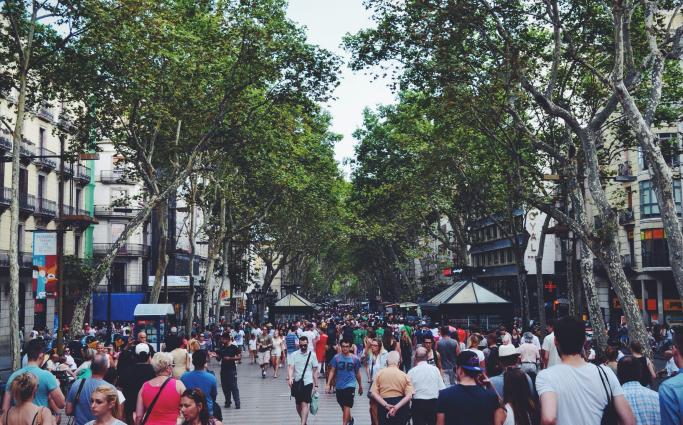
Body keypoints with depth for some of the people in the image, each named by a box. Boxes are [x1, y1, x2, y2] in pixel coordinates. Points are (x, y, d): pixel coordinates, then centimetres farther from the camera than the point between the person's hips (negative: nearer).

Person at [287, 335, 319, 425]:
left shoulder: (312, 355, 1)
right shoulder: (293, 355, 1)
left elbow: (315, 371, 6)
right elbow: (290, 367, -10)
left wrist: (316, 385, 5)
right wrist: (289, 378, -28)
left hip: (308, 383, -2)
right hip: (296, 382, 2)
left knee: (305, 404, -13)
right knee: (298, 404, 12)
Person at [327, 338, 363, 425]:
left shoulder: (355, 359, -4)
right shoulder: (336, 358, -3)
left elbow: (357, 373, 7)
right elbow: (332, 371, 0)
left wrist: (360, 386, 15)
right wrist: (328, 384, -7)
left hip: (350, 385, -3)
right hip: (339, 386, 3)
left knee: (346, 407, -12)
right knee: (343, 406, 18)